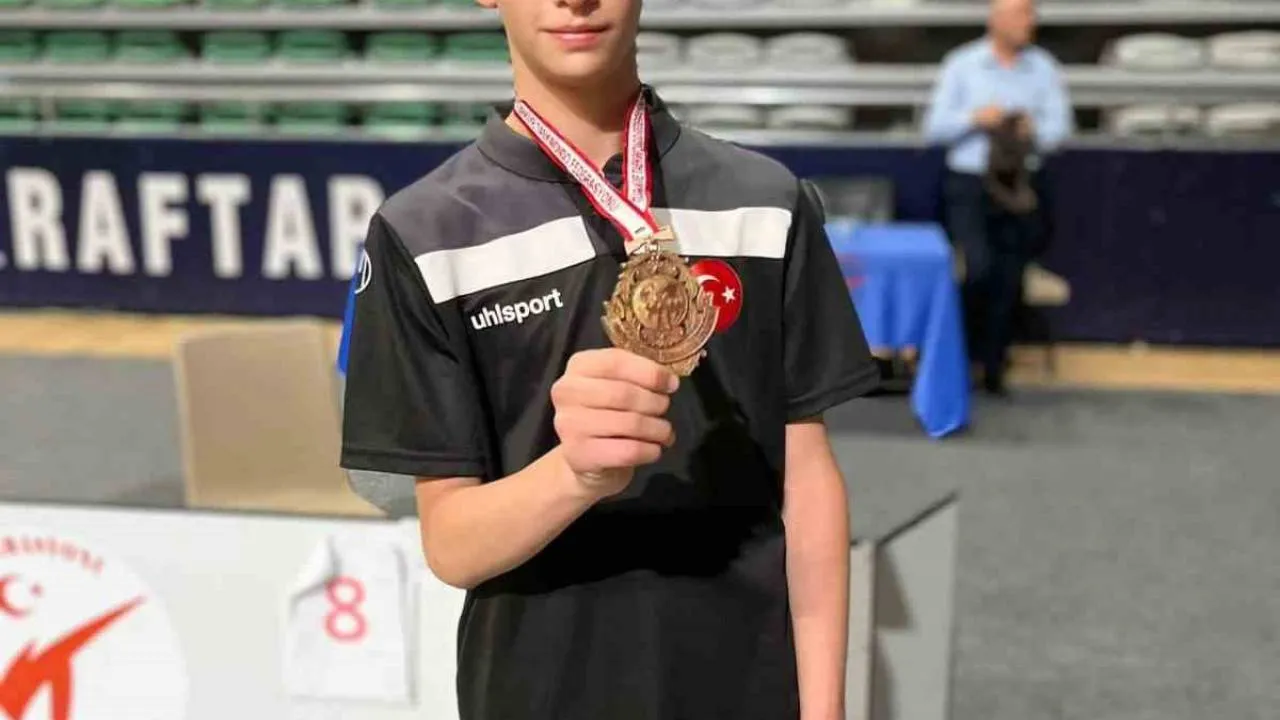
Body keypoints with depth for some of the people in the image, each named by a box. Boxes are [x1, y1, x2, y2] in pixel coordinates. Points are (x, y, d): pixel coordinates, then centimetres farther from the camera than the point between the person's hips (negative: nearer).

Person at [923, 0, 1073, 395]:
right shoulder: (961, 64, 2)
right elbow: (934, 126, -1)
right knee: (980, 268, -19)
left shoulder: (1044, 67, 6)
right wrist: (975, 118, -16)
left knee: (1010, 279, 5)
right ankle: (964, 352, 5)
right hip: (969, 184, -2)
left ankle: (993, 367, 19)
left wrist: (1035, 130, -17)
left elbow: (1061, 125, 3)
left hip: (1022, 186, 2)